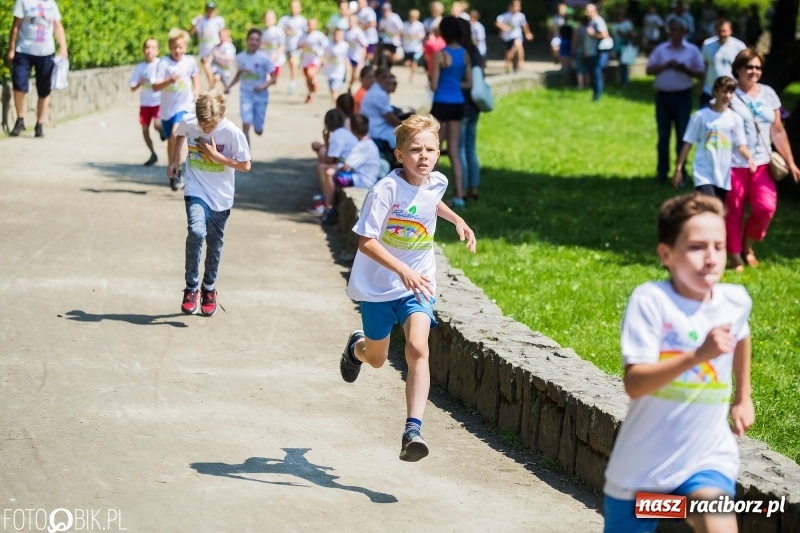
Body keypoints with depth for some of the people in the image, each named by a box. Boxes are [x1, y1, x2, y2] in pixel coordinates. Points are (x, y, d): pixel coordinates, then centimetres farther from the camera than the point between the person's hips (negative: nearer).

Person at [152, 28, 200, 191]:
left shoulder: (190, 61, -1)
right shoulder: (164, 63, -10)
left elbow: (195, 76, 21)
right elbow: (155, 86, -15)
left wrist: (196, 93, 10)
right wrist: (169, 80, -30)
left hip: (184, 106, -1)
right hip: (167, 107, 1)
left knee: (176, 133, -25)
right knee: (171, 140, 12)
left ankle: (176, 172, -14)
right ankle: (173, 175, 29)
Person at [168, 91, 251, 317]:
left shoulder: (232, 132, -18)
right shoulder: (188, 122, -12)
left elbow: (245, 165, -11)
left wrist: (217, 156, -20)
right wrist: (175, 159, 13)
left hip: (220, 197, 0)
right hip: (196, 191, 0)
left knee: (214, 244, 11)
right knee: (196, 232, -24)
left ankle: (209, 289, 33)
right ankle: (191, 289, -12)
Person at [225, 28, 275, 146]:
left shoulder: (264, 57, -10)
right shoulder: (240, 57, 0)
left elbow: (273, 78, -7)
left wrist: (263, 86, -24)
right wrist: (229, 86, 8)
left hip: (260, 95, -1)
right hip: (246, 94, 1)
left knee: (258, 130, 6)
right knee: (246, 124, -16)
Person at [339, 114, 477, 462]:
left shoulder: (438, 182, -4)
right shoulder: (385, 191, -22)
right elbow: (366, 241, -25)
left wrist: (457, 220, 12)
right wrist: (402, 271, -35)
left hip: (418, 284, 2)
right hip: (378, 286, -2)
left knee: (417, 348, -22)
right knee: (377, 359, 16)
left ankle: (413, 430, -26)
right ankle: (357, 346, 55)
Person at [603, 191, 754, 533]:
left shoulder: (736, 301, -4)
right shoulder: (650, 300, -18)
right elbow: (634, 384, -27)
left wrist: (743, 398, 27)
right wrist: (698, 355, -36)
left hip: (707, 457, 2)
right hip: (643, 464, -1)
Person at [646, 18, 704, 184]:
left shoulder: (692, 51, 3)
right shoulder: (660, 50, 7)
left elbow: (700, 74, 2)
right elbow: (649, 70, 3)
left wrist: (685, 70, -15)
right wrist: (665, 66, -12)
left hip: (683, 96, -1)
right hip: (663, 95, 1)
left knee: (682, 135, 1)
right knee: (663, 135, 6)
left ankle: (680, 172, 8)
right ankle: (662, 172, 14)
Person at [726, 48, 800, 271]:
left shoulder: (768, 94, 7)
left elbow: (778, 131, 11)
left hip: (762, 164, 4)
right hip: (734, 165, -3)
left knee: (766, 207, -9)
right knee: (733, 212, 4)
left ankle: (748, 246, 16)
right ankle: (735, 255, 20)